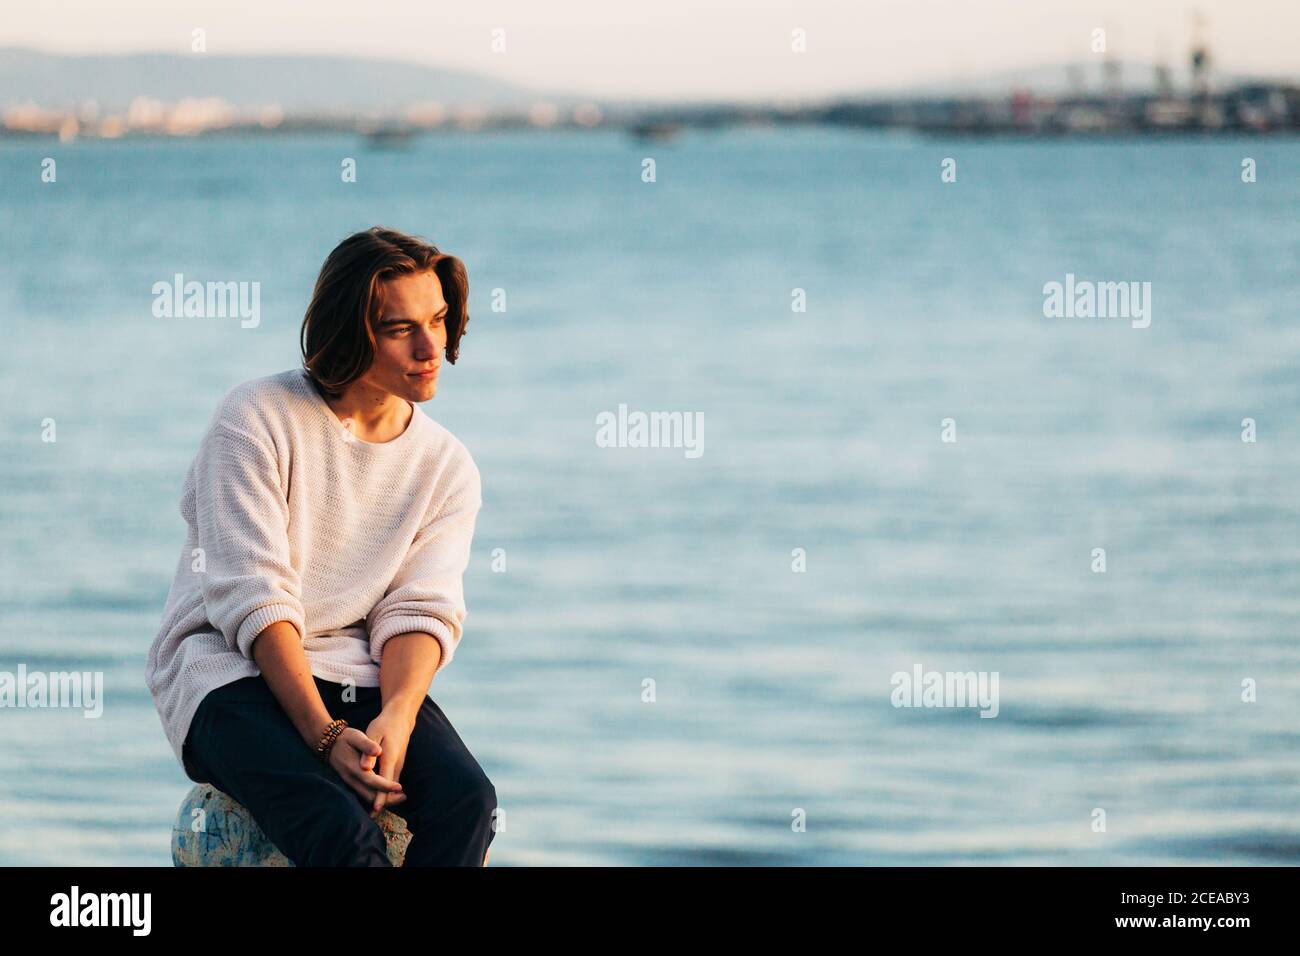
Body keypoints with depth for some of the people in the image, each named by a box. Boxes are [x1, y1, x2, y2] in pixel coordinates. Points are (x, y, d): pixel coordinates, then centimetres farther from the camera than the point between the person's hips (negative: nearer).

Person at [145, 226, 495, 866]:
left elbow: (420, 612, -1)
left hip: (358, 672, 4)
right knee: (341, 826, -34)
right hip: (230, 668, -4)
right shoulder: (256, 419, -7)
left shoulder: (448, 469, 8)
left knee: (467, 801, -27)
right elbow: (253, 598, -14)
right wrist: (326, 735, -25)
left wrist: (394, 720, -24)